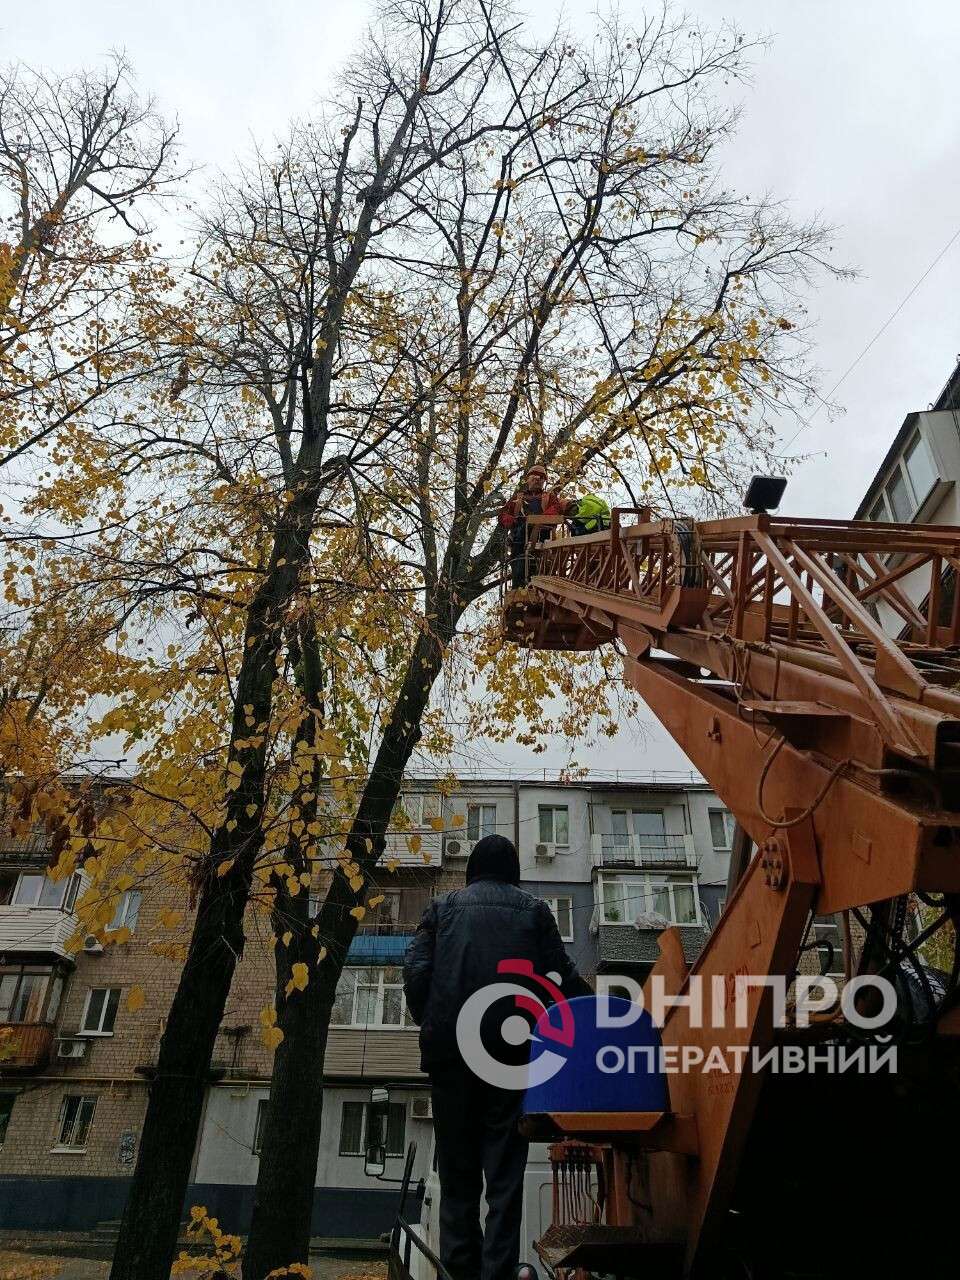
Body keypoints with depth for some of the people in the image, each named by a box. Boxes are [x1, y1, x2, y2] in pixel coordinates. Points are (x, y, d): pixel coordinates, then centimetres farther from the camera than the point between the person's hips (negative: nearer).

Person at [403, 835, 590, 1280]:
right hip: (512, 1048, 0)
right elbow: (563, 975, 4)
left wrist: (428, 1025, 8)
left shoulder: (443, 906, 9)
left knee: (457, 1164, 12)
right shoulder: (534, 909, 8)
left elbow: (415, 969, -1)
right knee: (505, 1166, 6)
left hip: (449, 1047, 1)